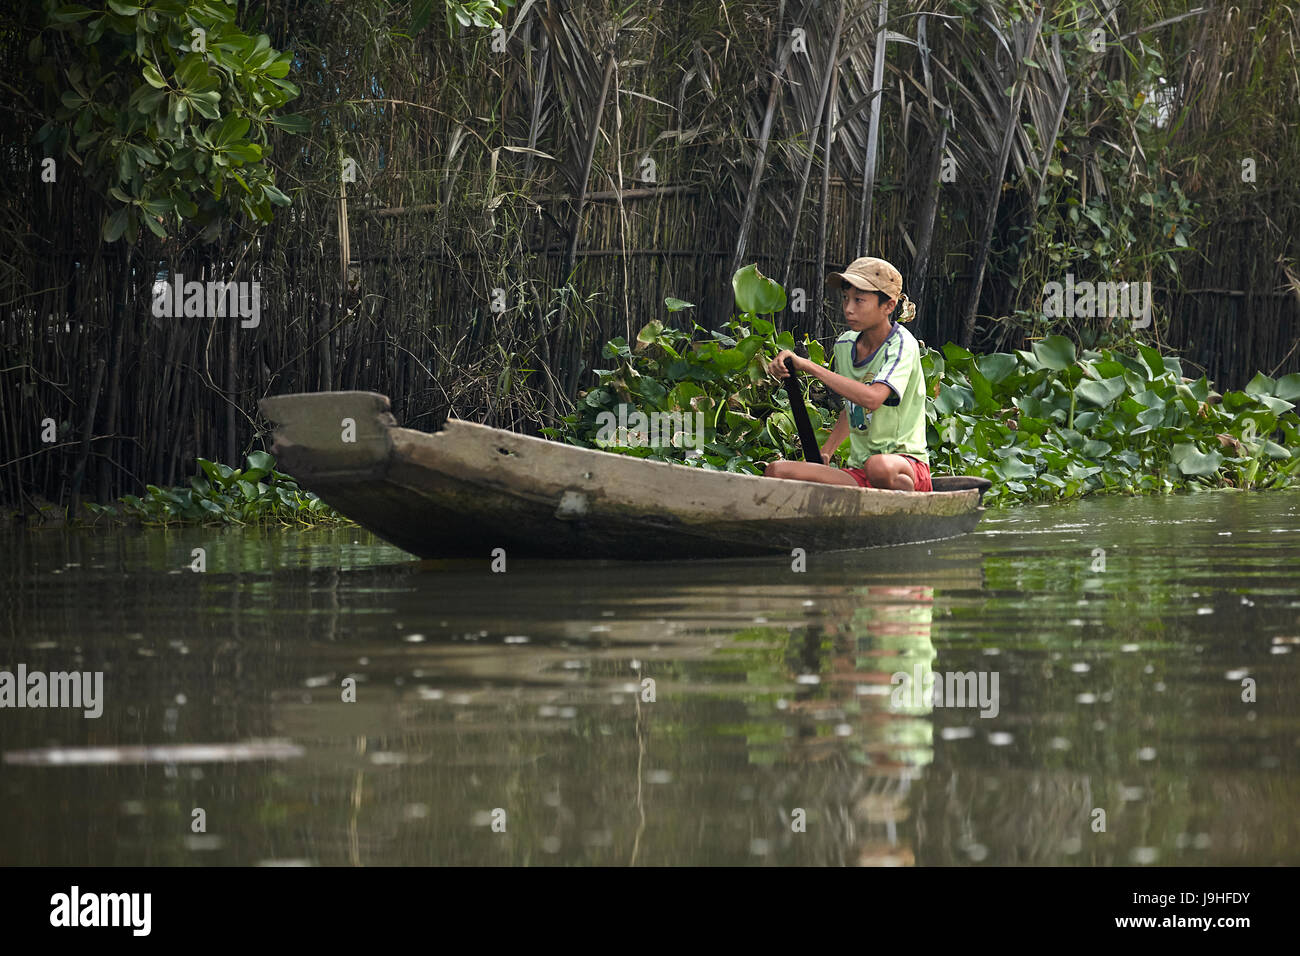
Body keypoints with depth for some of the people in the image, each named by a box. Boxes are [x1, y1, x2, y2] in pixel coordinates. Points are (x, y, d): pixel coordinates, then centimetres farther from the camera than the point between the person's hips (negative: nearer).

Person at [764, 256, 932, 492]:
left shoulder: (901, 344, -12)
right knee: (776, 472, -16)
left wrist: (807, 365, -29)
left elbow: (871, 399, -30)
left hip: (905, 465, -6)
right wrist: (824, 454, 13)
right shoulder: (845, 346, 9)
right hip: (858, 471, 6)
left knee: (879, 466, -43)